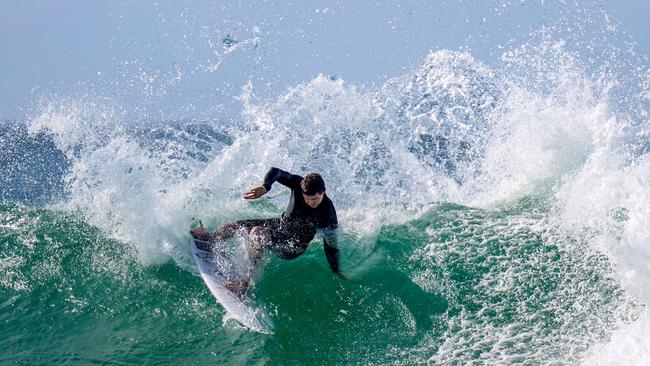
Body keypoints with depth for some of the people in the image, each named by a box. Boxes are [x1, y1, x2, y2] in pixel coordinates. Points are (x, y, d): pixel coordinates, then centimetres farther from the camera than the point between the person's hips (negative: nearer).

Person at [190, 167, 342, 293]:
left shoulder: (328, 215, -31)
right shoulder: (300, 184, -22)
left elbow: (331, 246, -20)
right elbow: (275, 171, -16)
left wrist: (336, 271, -17)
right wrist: (265, 187, -36)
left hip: (292, 247, -6)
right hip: (280, 224, 6)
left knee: (256, 233, -31)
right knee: (236, 225, 12)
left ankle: (247, 279, -25)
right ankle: (211, 238, 41)